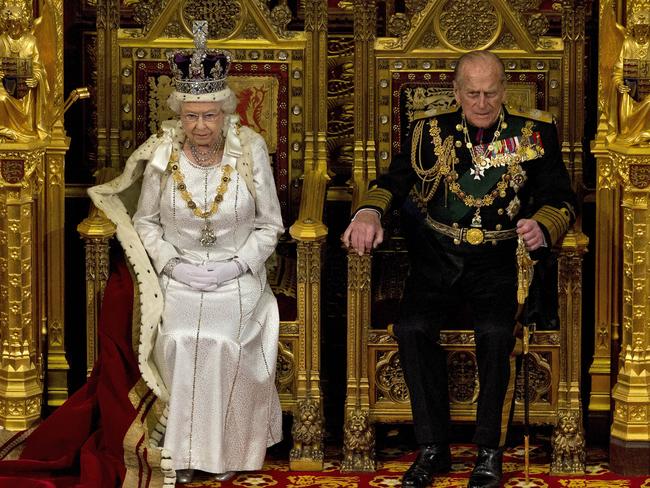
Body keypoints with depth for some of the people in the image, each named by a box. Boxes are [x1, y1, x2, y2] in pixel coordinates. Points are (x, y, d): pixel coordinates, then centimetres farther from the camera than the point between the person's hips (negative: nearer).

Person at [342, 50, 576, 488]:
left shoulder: (536, 134, 9)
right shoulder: (429, 132, 12)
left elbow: (561, 198, 4)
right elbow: (394, 180, 5)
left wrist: (542, 227, -19)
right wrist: (370, 212, -18)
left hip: (501, 260, -1)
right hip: (438, 259, 1)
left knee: (496, 332, -30)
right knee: (412, 328, -26)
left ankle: (490, 451, -13)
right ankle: (433, 448, -12)